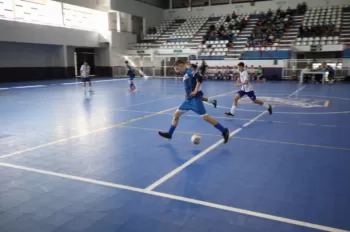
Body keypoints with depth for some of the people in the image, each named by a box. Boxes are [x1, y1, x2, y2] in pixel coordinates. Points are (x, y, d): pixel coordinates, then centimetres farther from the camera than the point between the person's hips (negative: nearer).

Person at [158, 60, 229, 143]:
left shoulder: (189, 72, -11)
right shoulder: (185, 74, 16)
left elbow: (199, 78, -25)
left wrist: (196, 91, -26)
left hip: (195, 99, -9)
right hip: (188, 99, 9)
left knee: (205, 117, -8)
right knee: (176, 114, 9)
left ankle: (224, 131, 1)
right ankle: (169, 134, 19)